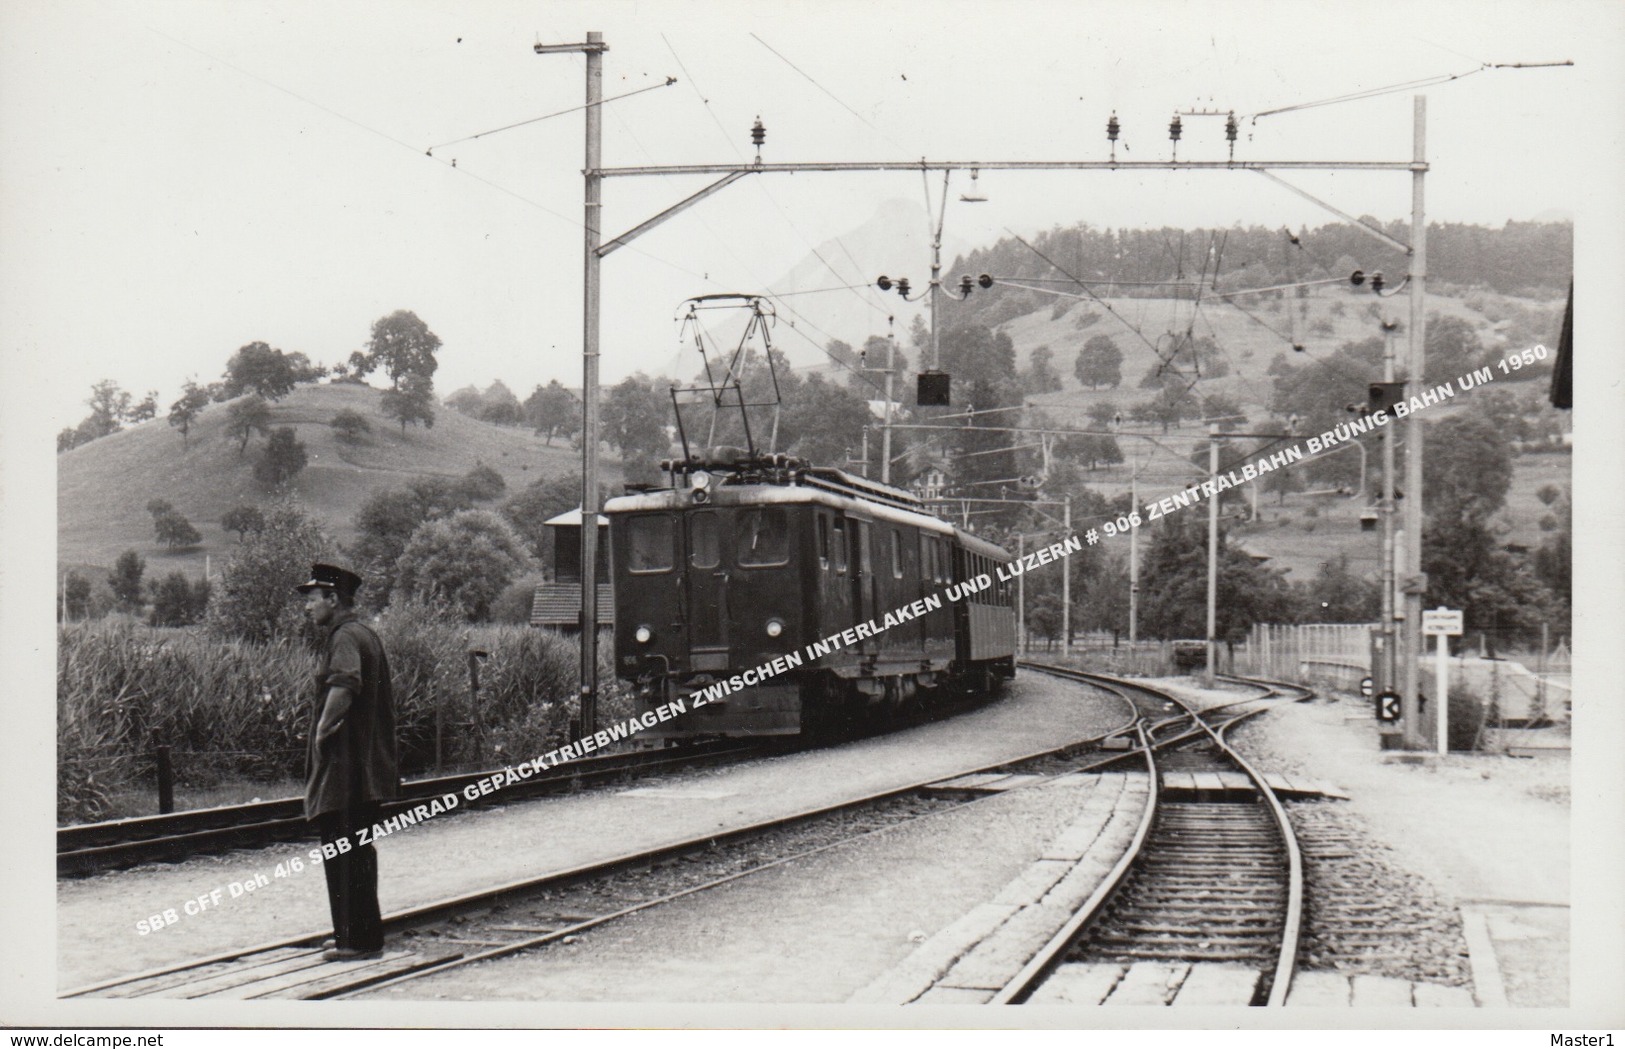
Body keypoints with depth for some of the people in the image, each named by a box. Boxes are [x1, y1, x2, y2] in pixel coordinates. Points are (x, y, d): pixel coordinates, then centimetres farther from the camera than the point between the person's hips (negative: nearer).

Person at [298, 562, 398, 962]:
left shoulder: (344, 637, -13)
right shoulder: (366, 635, 17)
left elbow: (344, 686, -32)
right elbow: (384, 699, 22)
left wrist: (323, 728, -21)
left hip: (344, 767, -10)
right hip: (368, 765, 10)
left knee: (342, 852, -6)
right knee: (357, 851, 15)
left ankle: (358, 939, -4)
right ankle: (360, 935, 22)